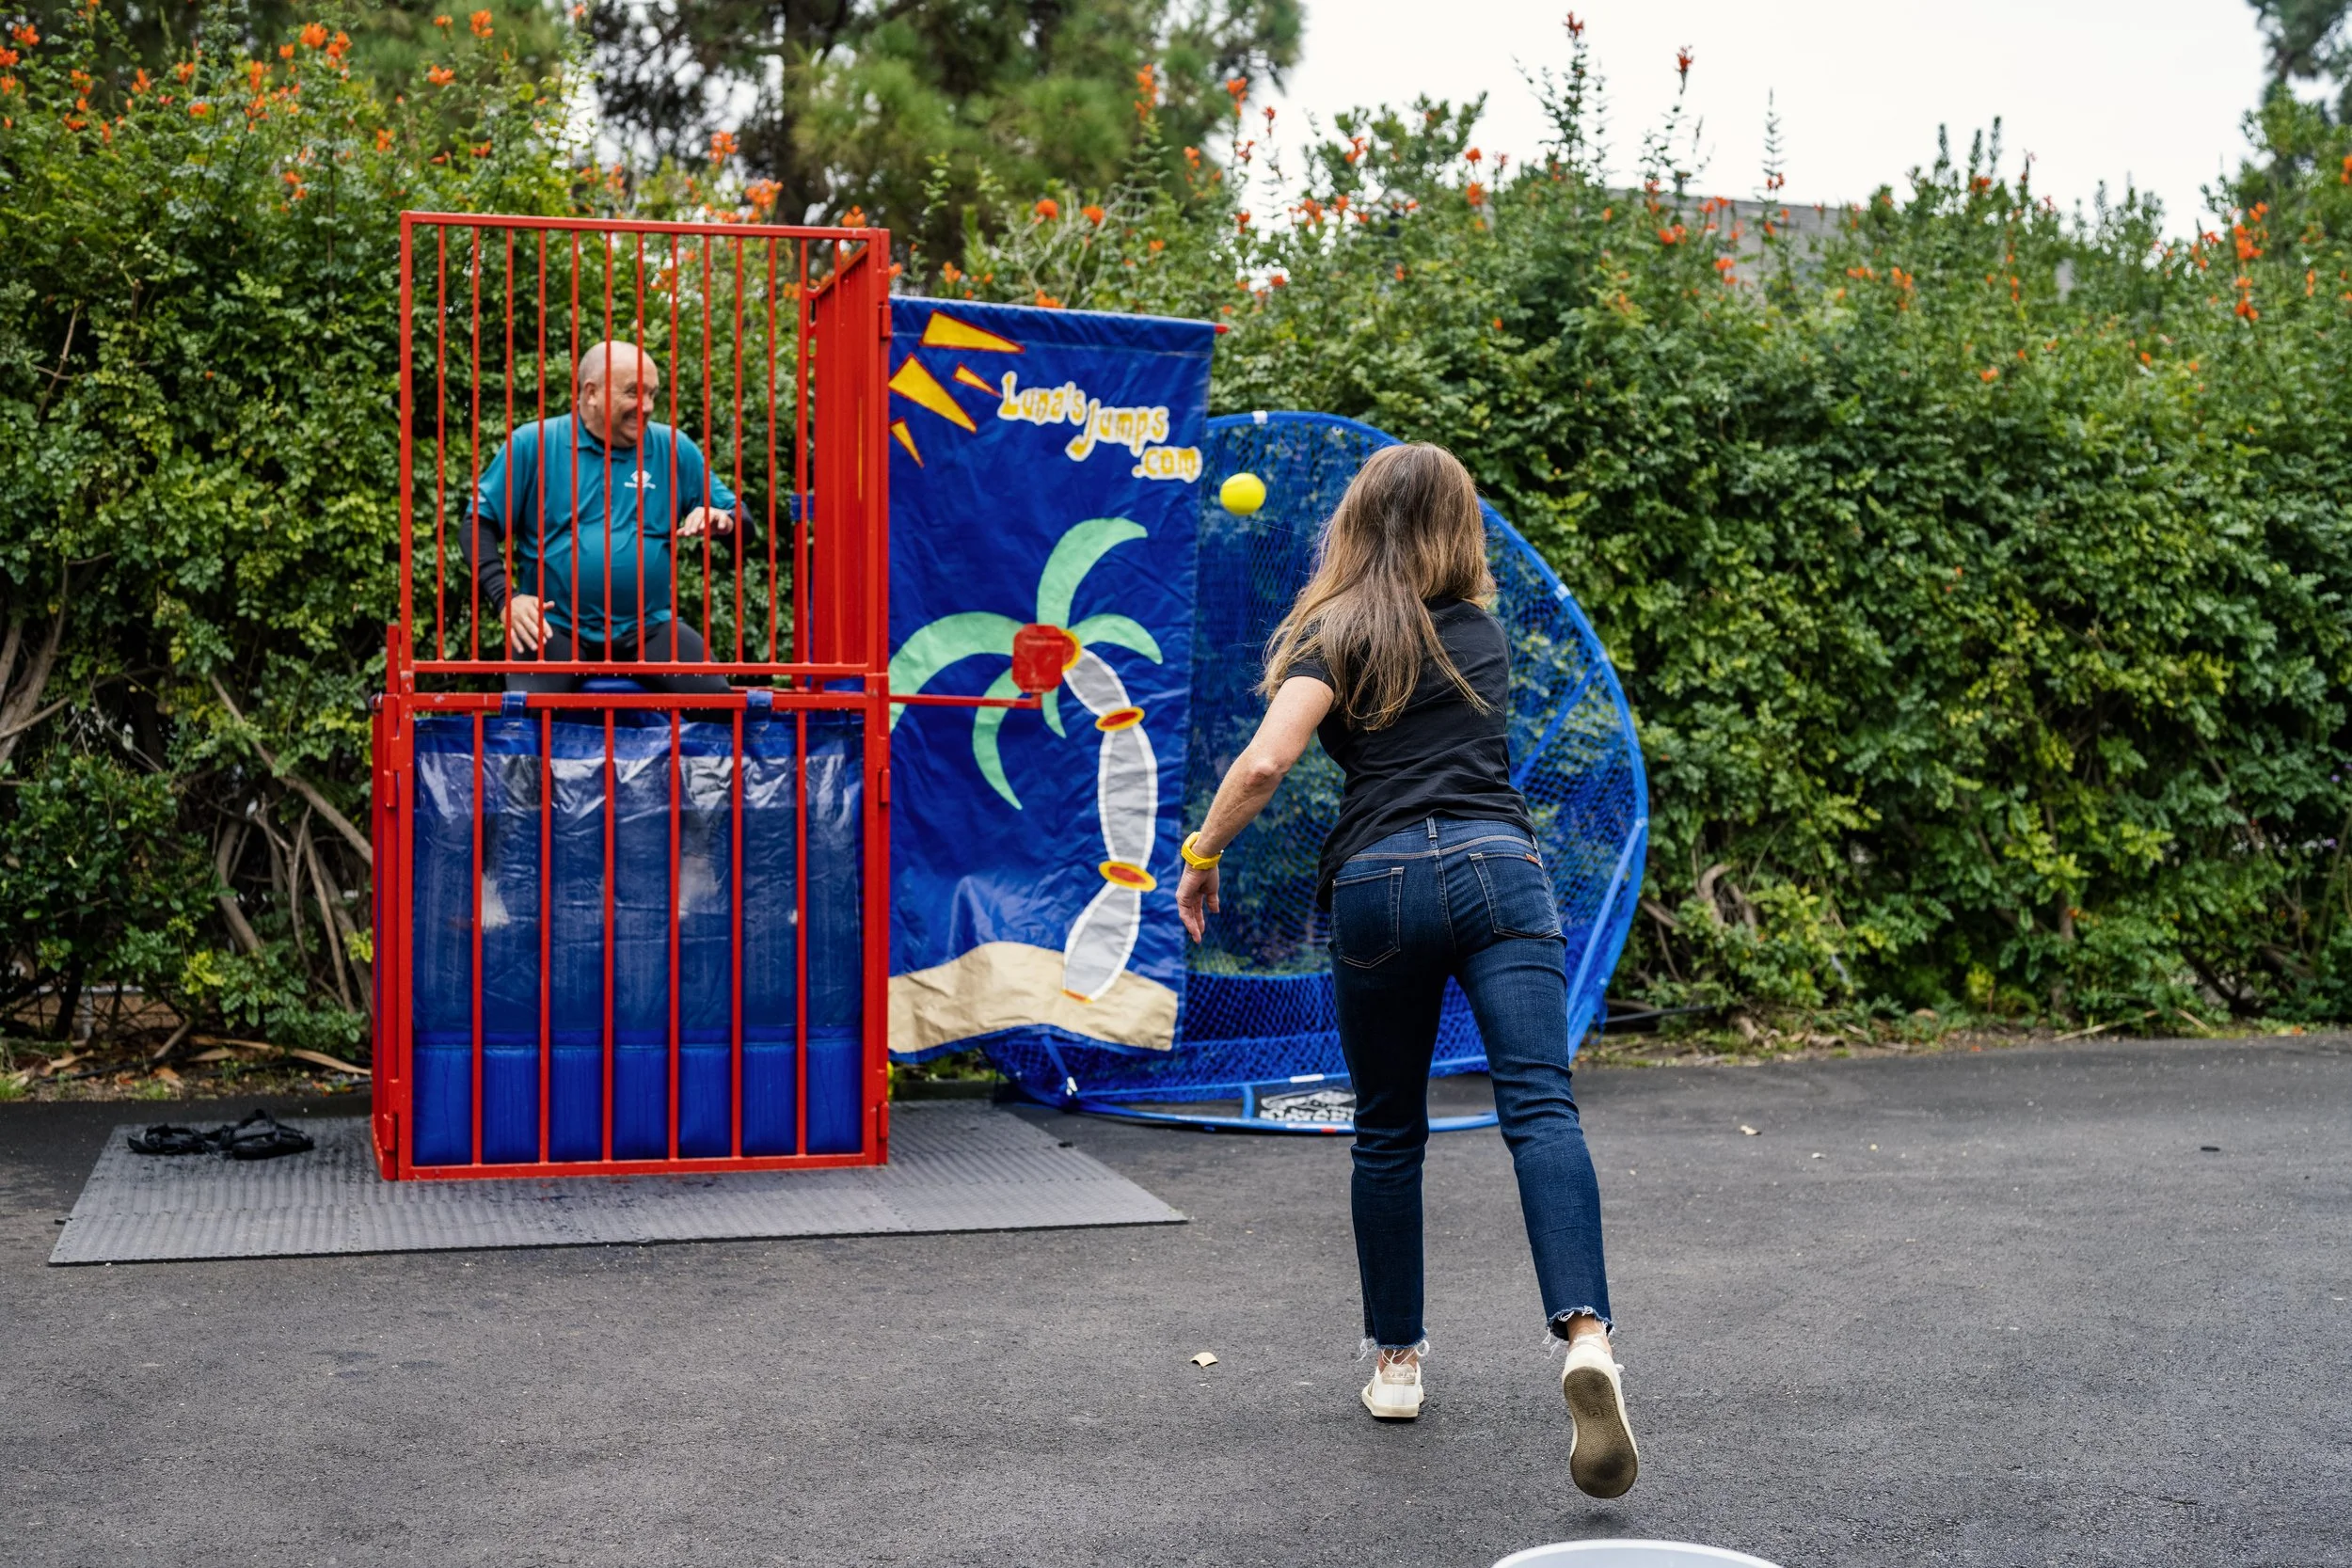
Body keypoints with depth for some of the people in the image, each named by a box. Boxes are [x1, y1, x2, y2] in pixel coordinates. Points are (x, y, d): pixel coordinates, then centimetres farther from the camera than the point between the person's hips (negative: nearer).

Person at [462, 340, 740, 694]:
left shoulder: (674, 449, 9)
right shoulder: (533, 445, 4)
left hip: (649, 630, 2)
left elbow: (737, 515, 15)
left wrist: (722, 520, -11)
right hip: (553, 629, -2)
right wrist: (506, 599, -11)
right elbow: (479, 525, 4)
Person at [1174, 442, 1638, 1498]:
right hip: (1498, 866, 2)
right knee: (1541, 1108, -12)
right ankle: (1585, 1337, -33)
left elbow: (1266, 761, -6)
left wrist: (1201, 854, 8)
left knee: (1388, 1133, 14)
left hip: (1380, 880, -2)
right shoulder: (1483, 635, 24)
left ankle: (1396, 1361, 23)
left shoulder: (1342, 634, 9)